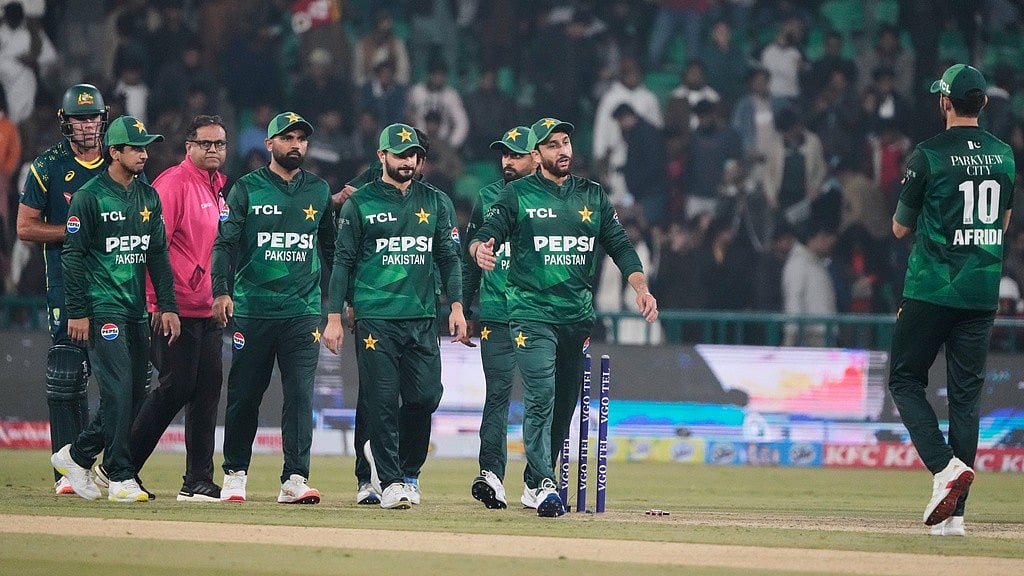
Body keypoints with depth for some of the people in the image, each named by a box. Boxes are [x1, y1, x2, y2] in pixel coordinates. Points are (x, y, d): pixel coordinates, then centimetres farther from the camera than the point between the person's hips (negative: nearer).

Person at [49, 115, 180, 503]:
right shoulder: (89, 197, -6)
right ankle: (120, 479, -10)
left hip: (137, 310, 7)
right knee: (118, 390, -13)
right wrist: (76, 312, -11)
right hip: (103, 307, -7)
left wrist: (168, 306, 7)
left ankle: (76, 455, 20)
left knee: (135, 394, 5)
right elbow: (73, 256, -7)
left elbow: (158, 255, 15)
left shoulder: (149, 197, 13)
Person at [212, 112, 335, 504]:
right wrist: (222, 291, -18)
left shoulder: (319, 191, 12)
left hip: (303, 311, 1)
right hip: (253, 309, -1)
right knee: (244, 395, 5)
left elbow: (331, 248, 20)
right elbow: (225, 243, -4)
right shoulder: (247, 189, 3)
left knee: (300, 394, -7)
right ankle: (235, 473, 18)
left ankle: (295, 480, -9)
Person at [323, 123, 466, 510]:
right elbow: (344, 261, 2)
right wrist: (334, 317, -4)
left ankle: (406, 469, 19)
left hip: (422, 318, 3)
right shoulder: (360, 203, 3)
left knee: (425, 397, -2)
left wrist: (456, 306, 3)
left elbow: (448, 257, 14)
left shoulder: (434, 202, 13)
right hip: (375, 317, -3)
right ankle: (390, 482, -1)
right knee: (381, 401, -6)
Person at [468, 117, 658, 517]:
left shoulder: (592, 196, 13)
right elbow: (485, 235, -4)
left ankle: (534, 486, 17)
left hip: (578, 316, 5)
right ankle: (544, 485, -19)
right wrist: (481, 249, -30)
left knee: (565, 403, 7)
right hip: (532, 314, -5)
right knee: (541, 398, -17)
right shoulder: (517, 195, 3)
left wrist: (641, 287, -4)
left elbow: (619, 245, 11)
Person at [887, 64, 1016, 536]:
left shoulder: (929, 156, -10)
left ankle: (945, 466, -15)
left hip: (931, 289, -5)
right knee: (966, 394, 6)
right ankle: (954, 513, 3)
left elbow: (900, 228, 0)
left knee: (905, 379, 9)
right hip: (983, 293, 5)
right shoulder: (1005, 156, 7)